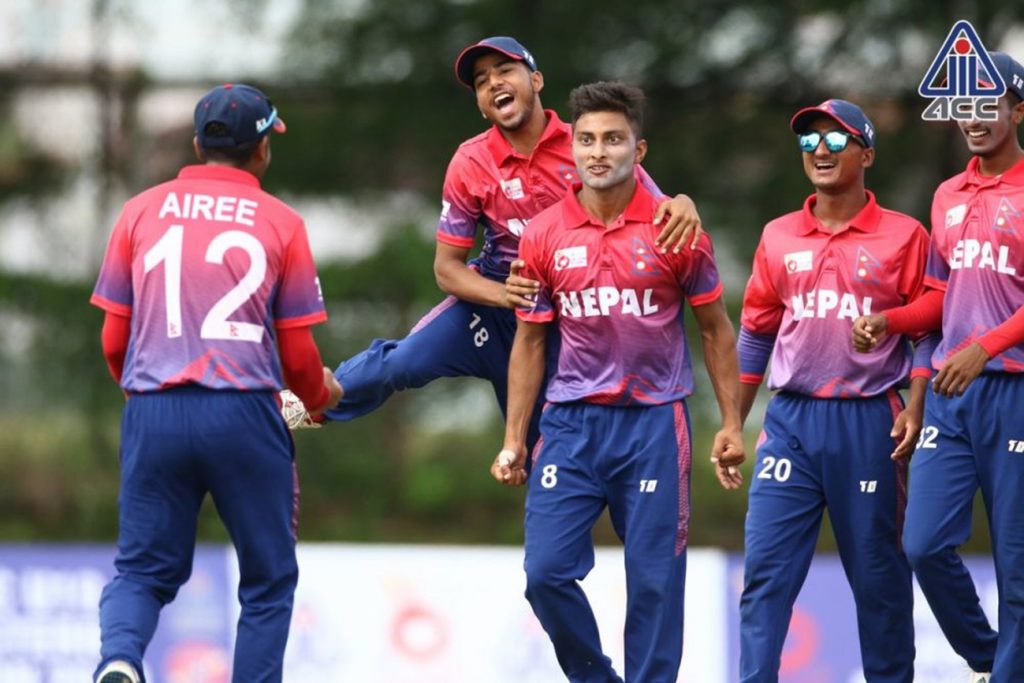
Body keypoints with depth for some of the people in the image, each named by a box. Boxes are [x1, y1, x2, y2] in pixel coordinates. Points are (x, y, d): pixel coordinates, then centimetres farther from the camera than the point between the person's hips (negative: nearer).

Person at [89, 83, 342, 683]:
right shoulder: (281, 223, 3)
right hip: (245, 414, -2)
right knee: (269, 578, 12)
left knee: (143, 570, 11)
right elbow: (298, 357, 5)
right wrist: (323, 395, 27)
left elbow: (114, 342, 11)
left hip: (152, 414, 2)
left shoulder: (141, 213, 9)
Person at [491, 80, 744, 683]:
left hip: (654, 419, -2)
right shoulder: (544, 237, 2)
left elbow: (716, 328, 6)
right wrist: (514, 440, 6)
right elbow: (530, 342, 10)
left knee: (654, 579, -1)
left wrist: (732, 424, 2)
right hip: (572, 423, 2)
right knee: (547, 570, -5)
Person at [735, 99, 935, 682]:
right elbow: (755, 336, 15)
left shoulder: (903, 236, 0)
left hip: (869, 422, -3)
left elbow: (926, 331, 1)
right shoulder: (779, 238, 10)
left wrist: (915, 409, -12)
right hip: (791, 421, 3)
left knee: (878, 574, 4)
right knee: (766, 569, -5)